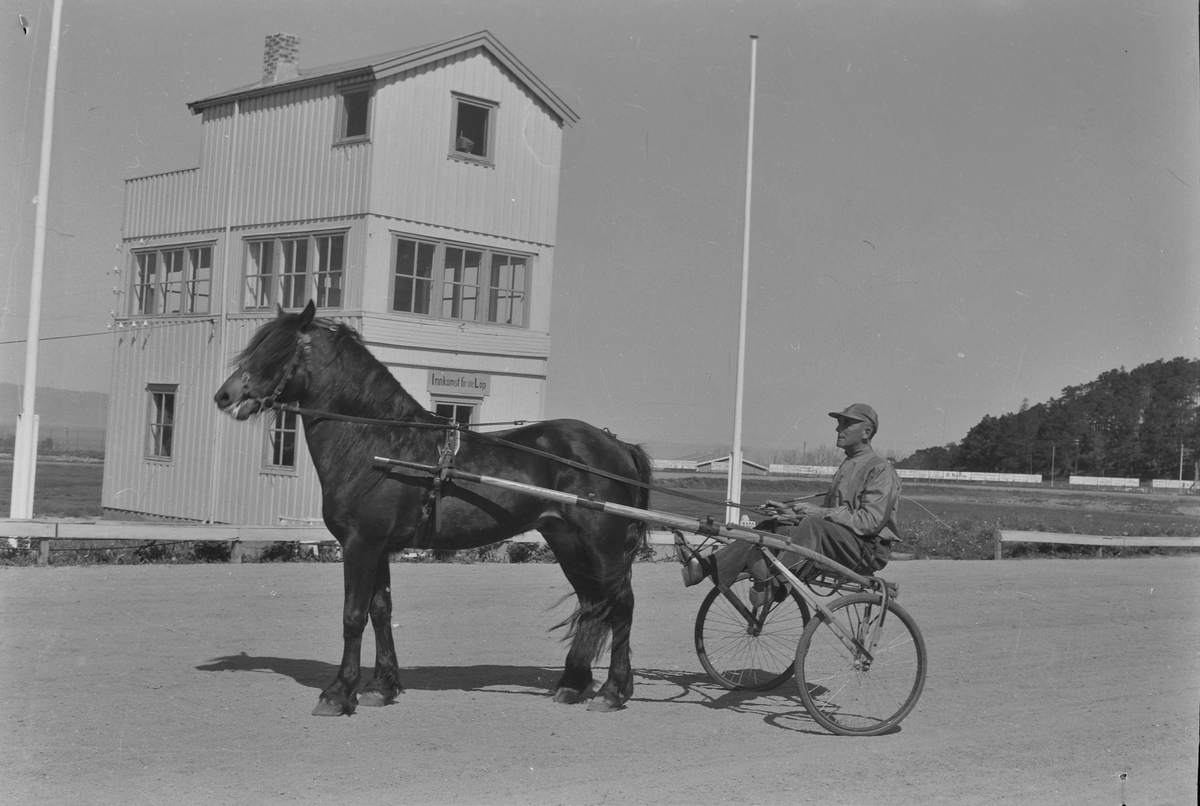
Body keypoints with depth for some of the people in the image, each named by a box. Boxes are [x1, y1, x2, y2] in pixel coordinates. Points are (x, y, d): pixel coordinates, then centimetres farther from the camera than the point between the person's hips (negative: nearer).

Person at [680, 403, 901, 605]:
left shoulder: (881, 469, -6)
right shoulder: (847, 466, 25)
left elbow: (871, 521, -18)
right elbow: (829, 509, 20)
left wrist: (819, 512, -19)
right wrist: (790, 510, 2)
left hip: (868, 550, -8)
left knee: (812, 525, -36)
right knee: (773, 527, -7)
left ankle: (769, 584, -44)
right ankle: (704, 567, -16)